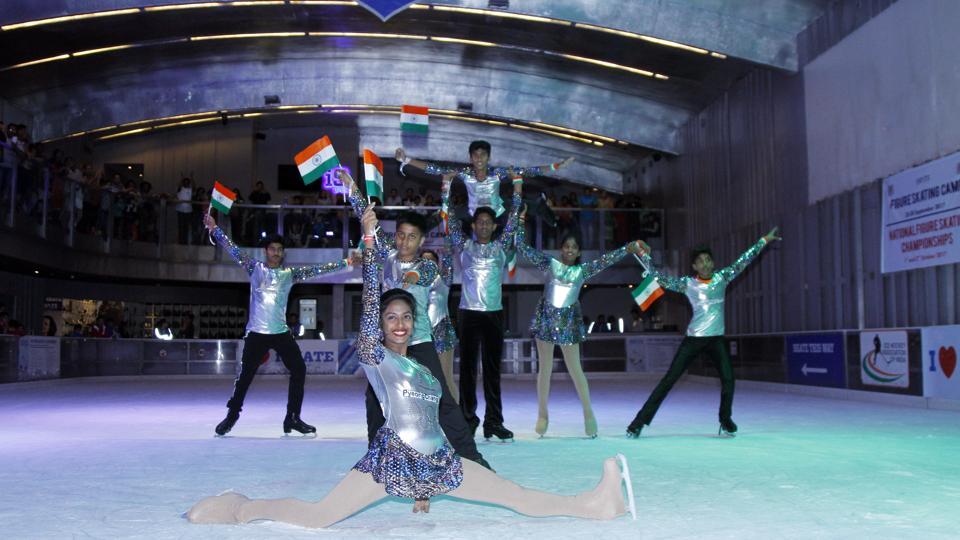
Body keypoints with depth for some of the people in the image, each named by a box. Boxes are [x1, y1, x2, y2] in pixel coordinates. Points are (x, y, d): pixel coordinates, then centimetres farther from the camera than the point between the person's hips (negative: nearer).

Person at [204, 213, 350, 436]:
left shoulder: (290, 273, 6)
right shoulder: (255, 268, 2)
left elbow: (317, 269, 4)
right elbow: (233, 250, -1)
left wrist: (346, 263, 1)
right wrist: (215, 229, -6)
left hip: (281, 332, 2)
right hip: (256, 332, -2)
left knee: (299, 370, -1)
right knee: (245, 375, 2)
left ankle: (293, 418, 11)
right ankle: (232, 416, 21)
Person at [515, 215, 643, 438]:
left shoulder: (582, 270, 3)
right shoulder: (550, 264, 2)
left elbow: (605, 260, -4)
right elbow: (523, 248, 2)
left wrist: (627, 249, -14)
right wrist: (520, 225, -5)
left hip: (569, 322, 0)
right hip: (546, 319, 0)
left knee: (575, 370, 1)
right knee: (545, 369, 7)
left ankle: (588, 413, 10)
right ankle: (542, 414, 18)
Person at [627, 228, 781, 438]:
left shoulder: (722, 277, 3)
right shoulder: (687, 284, -3)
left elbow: (743, 261, 8)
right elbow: (659, 277, -7)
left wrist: (764, 240, 10)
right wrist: (644, 255, -14)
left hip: (717, 338, 2)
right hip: (694, 339, -2)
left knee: (728, 379, -9)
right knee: (669, 380, -4)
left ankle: (725, 421, 15)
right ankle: (641, 420, -2)